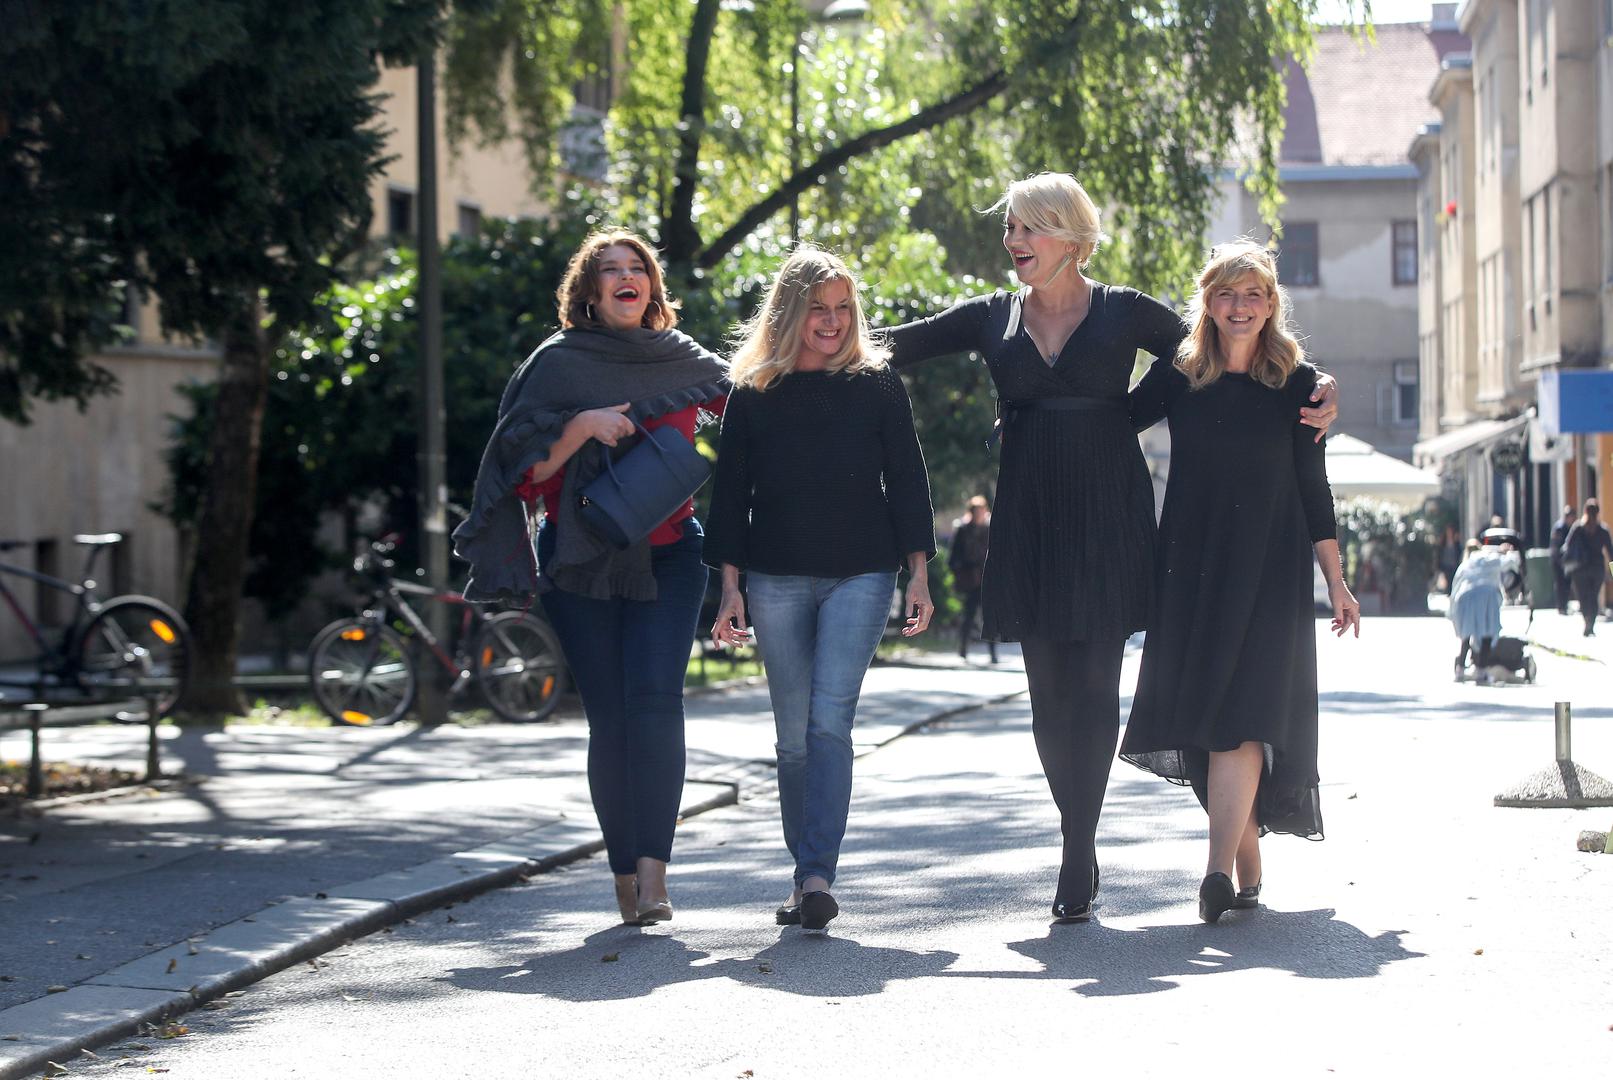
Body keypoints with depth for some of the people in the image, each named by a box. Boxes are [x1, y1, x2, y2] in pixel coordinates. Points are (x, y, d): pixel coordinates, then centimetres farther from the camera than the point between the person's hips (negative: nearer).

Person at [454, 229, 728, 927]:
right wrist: (582, 426, -17)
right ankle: (624, 874, 6)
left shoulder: (683, 361, 9)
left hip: (667, 557, 1)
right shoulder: (559, 363, 2)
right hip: (581, 562, -1)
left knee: (655, 700, -16)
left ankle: (652, 869, -19)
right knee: (609, 715, -3)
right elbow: (527, 468, -4)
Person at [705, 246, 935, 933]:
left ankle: (818, 873, -19)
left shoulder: (877, 384, 4)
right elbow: (731, 492, 7)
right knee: (794, 735, 5)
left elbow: (906, 480, 5)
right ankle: (805, 874, 12)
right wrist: (730, 589, 2)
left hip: (860, 574, -2)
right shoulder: (752, 393, 6)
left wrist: (918, 576, 0)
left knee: (830, 721, -15)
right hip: (776, 581, 2)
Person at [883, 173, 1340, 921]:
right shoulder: (991, 318, 9)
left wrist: (1316, 393, -5)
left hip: (1108, 520, -2)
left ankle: (1077, 859, -3)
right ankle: (1080, 848, 15)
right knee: (1048, 688, 3)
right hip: (1029, 520, 2)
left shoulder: (1124, 313, 3)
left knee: (1094, 684, -5)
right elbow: (891, 348, 7)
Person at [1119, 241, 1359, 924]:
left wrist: (1336, 583, 7)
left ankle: (1221, 869, -22)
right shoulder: (1178, 377, 5)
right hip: (1192, 566, 2)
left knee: (1241, 714, -14)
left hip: (1269, 568, -2)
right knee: (1206, 716, 3)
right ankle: (1248, 862, 16)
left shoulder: (1296, 382, 3)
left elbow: (1312, 486, 6)